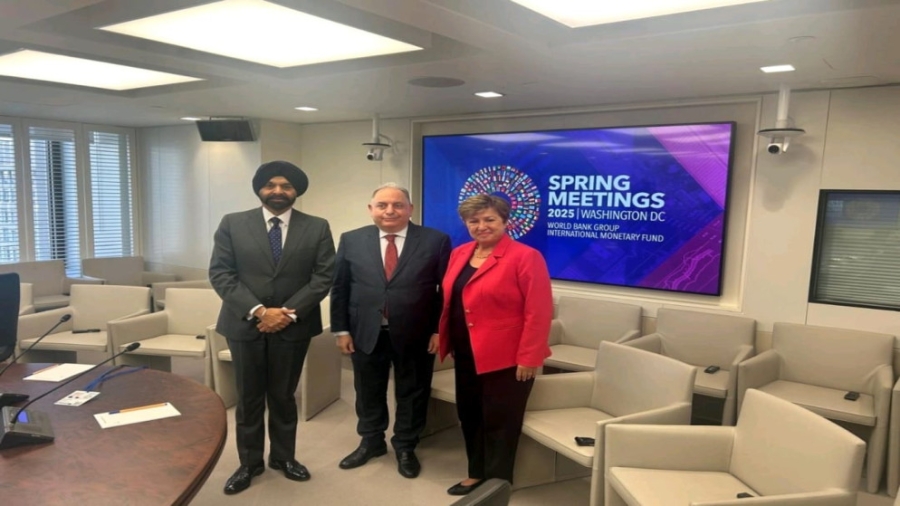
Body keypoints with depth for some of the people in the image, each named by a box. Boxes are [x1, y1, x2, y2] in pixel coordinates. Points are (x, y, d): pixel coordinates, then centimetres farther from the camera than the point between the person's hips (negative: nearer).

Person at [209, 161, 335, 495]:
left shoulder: (317, 228, 0)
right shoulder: (233, 224, 1)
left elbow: (323, 277, -5)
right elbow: (220, 273, -5)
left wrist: (290, 312, -15)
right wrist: (257, 311, -16)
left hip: (294, 325, 0)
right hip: (244, 324, 0)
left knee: (283, 396, 14)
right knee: (248, 398, 12)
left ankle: (284, 457, 32)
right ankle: (249, 462, 28)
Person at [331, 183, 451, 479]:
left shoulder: (435, 240, -5)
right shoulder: (351, 240, 2)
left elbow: (447, 289, -4)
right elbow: (339, 288, 4)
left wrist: (440, 330, -8)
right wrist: (341, 329, 0)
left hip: (416, 335, -2)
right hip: (365, 332, 2)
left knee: (412, 392, 13)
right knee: (368, 391, 17)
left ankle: (405, 447, 34)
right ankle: (371, 442, 39)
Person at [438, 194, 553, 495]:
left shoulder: (525, 257, -14)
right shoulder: (459, 254, 8)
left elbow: (538, 312, -17)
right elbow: (450, 301, 15)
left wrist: (528, 357, -19)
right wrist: (447, 341, 12)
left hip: (506, 358, -7)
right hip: (467, 355, 7)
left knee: (499, 422, 7)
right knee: (469, 415, 17)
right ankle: (477, 474, 36)